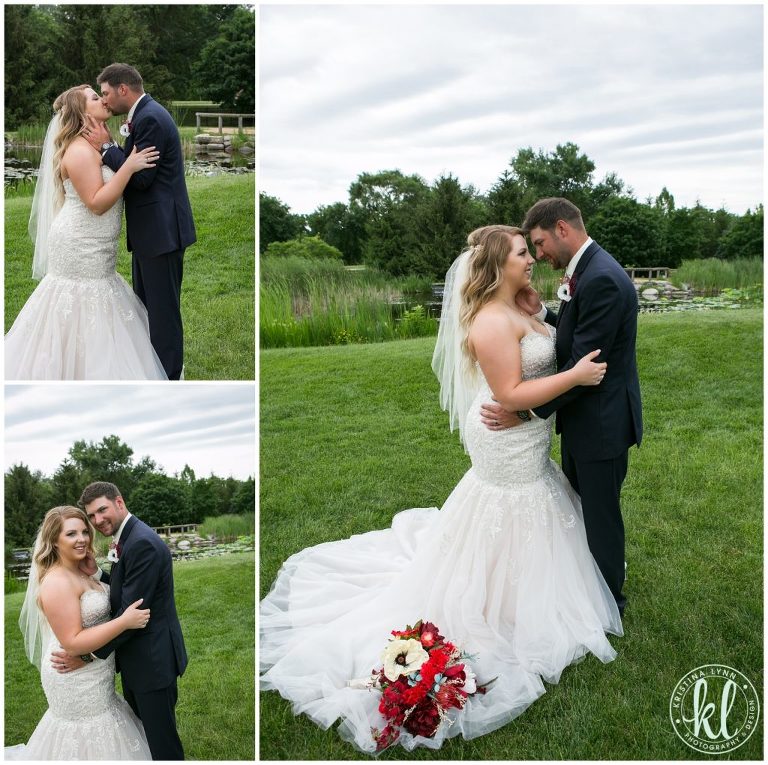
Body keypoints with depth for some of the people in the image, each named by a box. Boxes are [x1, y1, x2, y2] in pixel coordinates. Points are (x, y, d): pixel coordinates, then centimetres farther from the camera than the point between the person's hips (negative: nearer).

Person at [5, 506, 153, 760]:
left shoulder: (79, 573, 5)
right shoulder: (57, 582, -24)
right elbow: (73, 642, -27)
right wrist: (125, 621, -30)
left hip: (89, 679, 9)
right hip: (78, 684, -9)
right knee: (87, 742, 6)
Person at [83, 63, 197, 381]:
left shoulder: (150, 118, -18)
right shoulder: (144, 115, 14)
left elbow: (141, 178, -21)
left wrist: (106, 147, -13)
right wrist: (109, 147, 1)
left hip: (161, 230, -11)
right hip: (150, 229, 11)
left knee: (163, 308, -2)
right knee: (145, 304, 19)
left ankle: (167, 376, 7)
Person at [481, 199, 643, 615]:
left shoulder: (602, 279, -26)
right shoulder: (587, 270, 7)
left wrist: (525, 411, -24)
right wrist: (540, 312, -6)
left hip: (602, 423, -10)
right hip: (581, 418, 10)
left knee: (600, 515, 9)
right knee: (577, 505, 23)